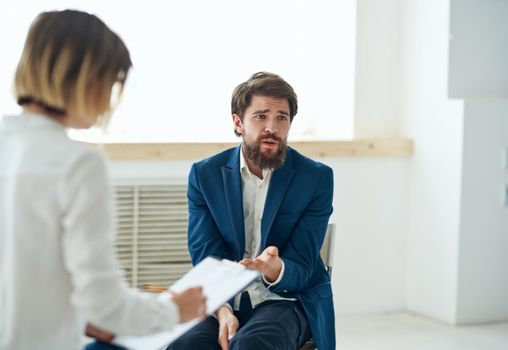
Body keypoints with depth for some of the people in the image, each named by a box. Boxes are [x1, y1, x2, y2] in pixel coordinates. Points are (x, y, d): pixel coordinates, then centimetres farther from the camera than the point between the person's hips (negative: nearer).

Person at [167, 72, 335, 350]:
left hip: (287, 300, -1)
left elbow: (300, 269, -8)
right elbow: (205, 255, -3)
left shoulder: (316, 178, -5)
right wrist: (222, 310, -23)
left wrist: (274, 270, -34)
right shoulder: (204, 174, 2)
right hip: (223, 301, 1)